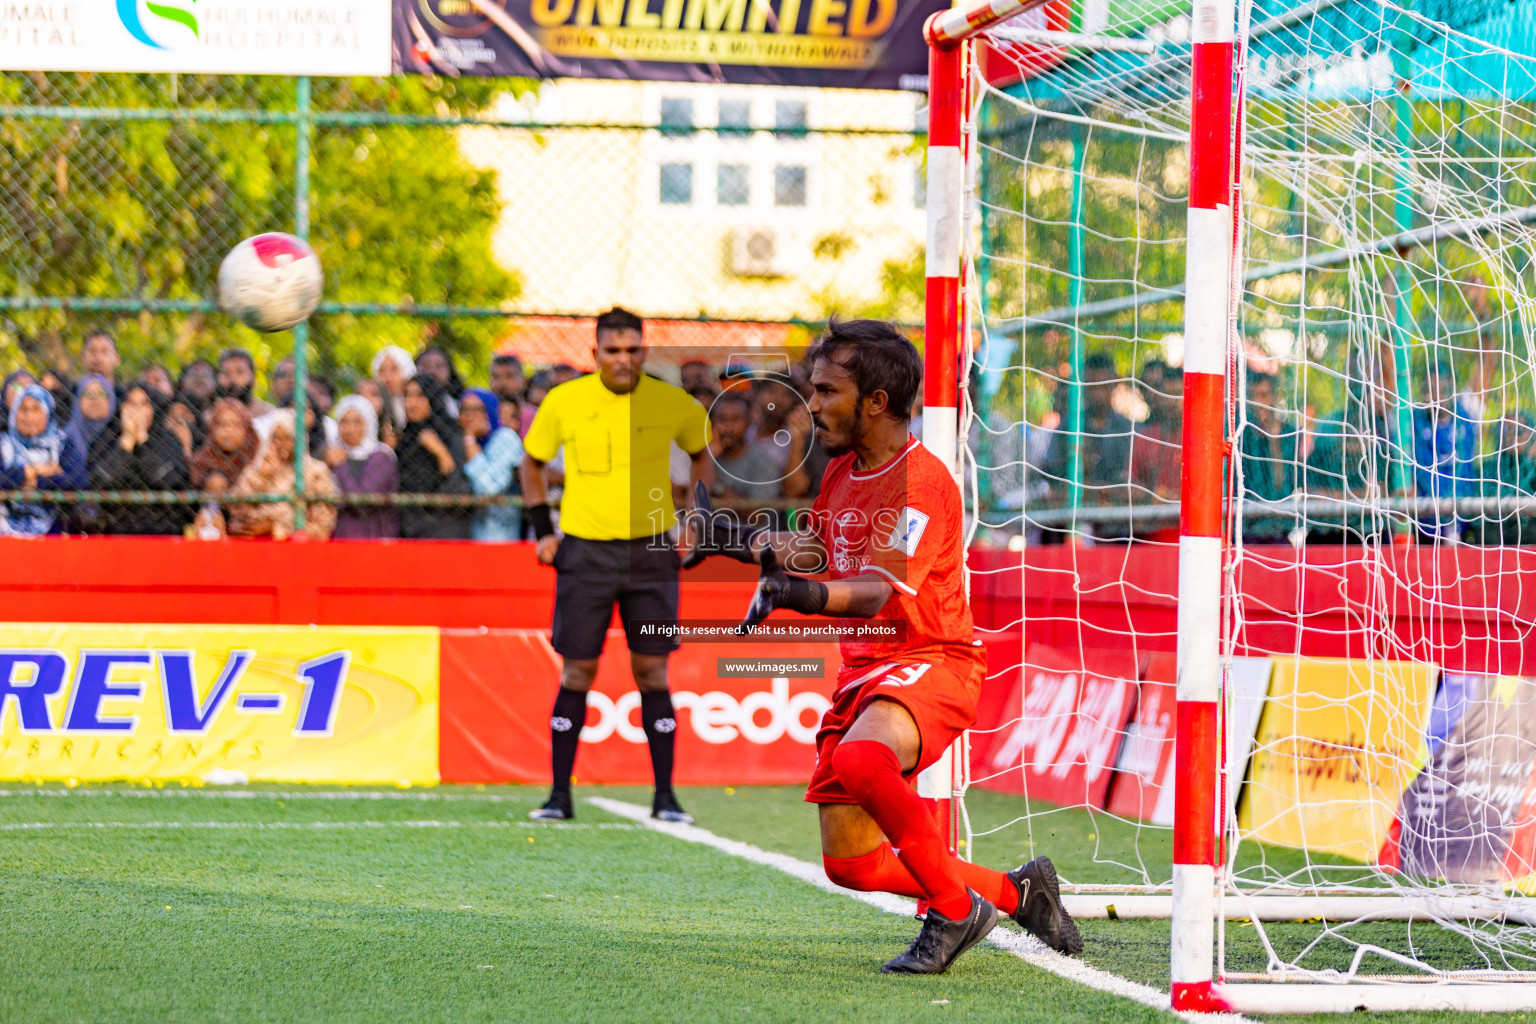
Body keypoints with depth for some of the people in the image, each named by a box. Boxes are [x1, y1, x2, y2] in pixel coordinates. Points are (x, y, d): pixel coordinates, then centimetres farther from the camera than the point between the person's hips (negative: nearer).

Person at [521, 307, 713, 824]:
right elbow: (531, 461, 12)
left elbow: (702, 450, 17)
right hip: (585, 549, 0)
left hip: (652, 549, 0)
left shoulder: (672, 403, -2)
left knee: (652, 671, 0)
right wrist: (542, 529, 4)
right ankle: (560, 795, 6)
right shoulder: (563, 402, -3)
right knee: (577, 673, -1)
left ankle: (665, 796, 6)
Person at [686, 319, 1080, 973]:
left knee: (859, 761, -40)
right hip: (864, 668, 9)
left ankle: (956, 909, -20)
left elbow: (883, 593, -28)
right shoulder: (843, 471, 12)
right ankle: (1014, 891, 24)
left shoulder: (921, 481, -16)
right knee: (850, 865, 4)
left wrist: (806, 595, -45)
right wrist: (741, 543, 25)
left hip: (929, 662, -9)